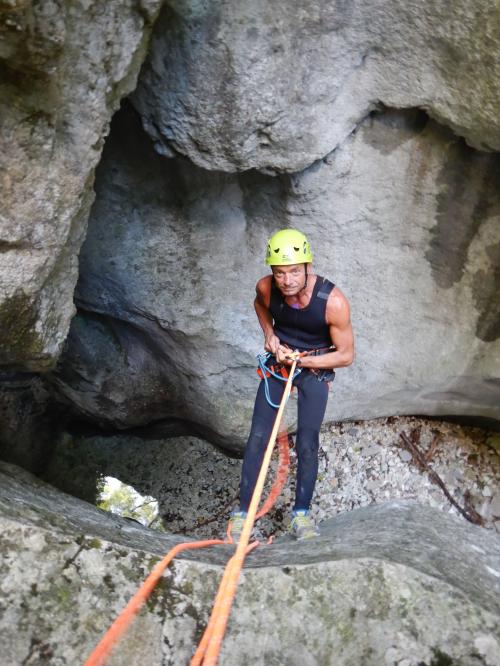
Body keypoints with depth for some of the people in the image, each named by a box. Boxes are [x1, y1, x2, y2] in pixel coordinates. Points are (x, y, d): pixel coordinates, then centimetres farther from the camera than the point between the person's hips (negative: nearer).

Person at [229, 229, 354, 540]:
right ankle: (243, 511, 12)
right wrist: (269, 334, -8)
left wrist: (301, 361, -23)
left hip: (316, 368, -2)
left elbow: (346, 355, -17)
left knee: (307, 444, -1)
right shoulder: (265, 288, -20)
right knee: (258, 438, 0)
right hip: (278, 360, 2)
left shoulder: (333, 301, -30)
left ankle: (302, 512, 19)